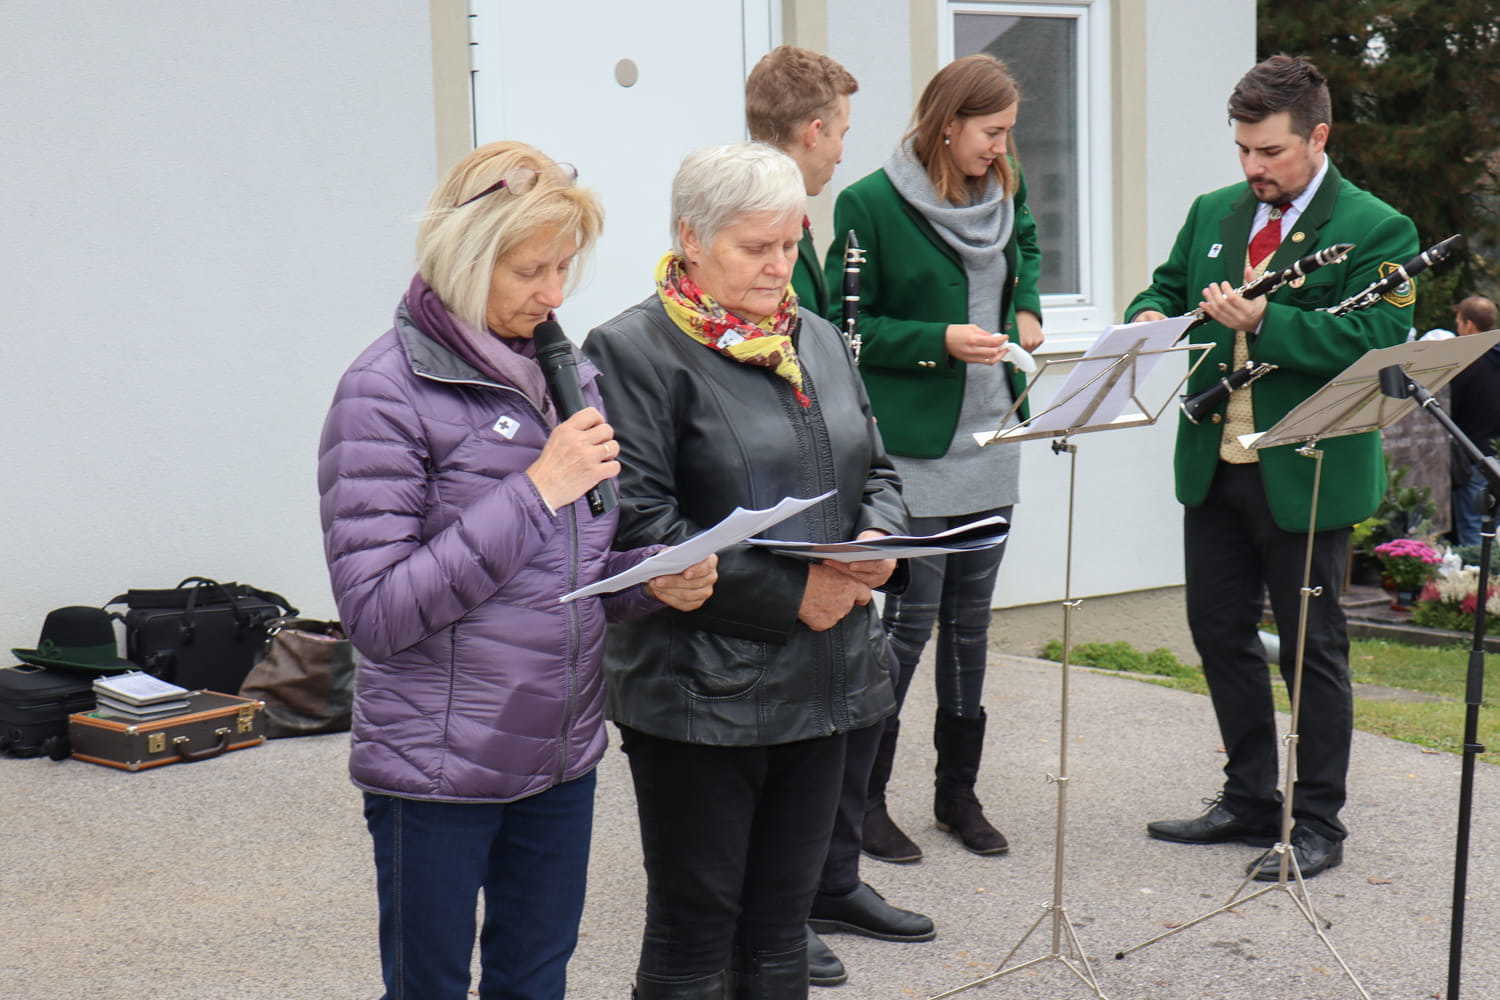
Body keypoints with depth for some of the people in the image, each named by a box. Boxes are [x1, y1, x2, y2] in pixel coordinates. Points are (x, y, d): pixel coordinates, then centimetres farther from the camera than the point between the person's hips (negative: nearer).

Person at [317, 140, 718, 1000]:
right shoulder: (387, 393, -13)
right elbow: (376, 614, -20)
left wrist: (657, 580, -5)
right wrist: (534, 492, -21)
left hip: (561, 757, 6)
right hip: (437, 771, -6)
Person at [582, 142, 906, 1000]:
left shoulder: (818, 340, 13)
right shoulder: (634, 351, -9)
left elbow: (876, 470, 20)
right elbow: (638, 524, -17)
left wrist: (878, 538, -4)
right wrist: (789, 594, -18)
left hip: (821, 679, 6)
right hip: (700, 694, -6)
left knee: (781, 929, 15)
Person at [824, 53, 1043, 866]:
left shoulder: (1003, 192, 7)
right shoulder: (872, 204, -11)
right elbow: (845, 325, -9)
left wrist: (1027, 308, 9)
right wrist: (940, 340, -19)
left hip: (991, 441, 6)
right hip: (913, 446, -6)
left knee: (970, 618, 13)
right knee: (911, 617, -4)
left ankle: (958, 790, 24)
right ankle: (863, 793, 10)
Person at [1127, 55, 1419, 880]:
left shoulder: (1377, 230, -9)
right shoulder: (1213, 214, 11)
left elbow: (1375, 341, -19)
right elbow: (1166, 286, 19)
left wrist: (1264, 321, -28)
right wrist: (1153, 314, -6)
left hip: (1306, 473, -6)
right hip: (1214, 464, 7)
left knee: (1311, 644, 3)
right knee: (1219, 630, 14)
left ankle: (1316, 823, 15)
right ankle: (1251, 798, 29)